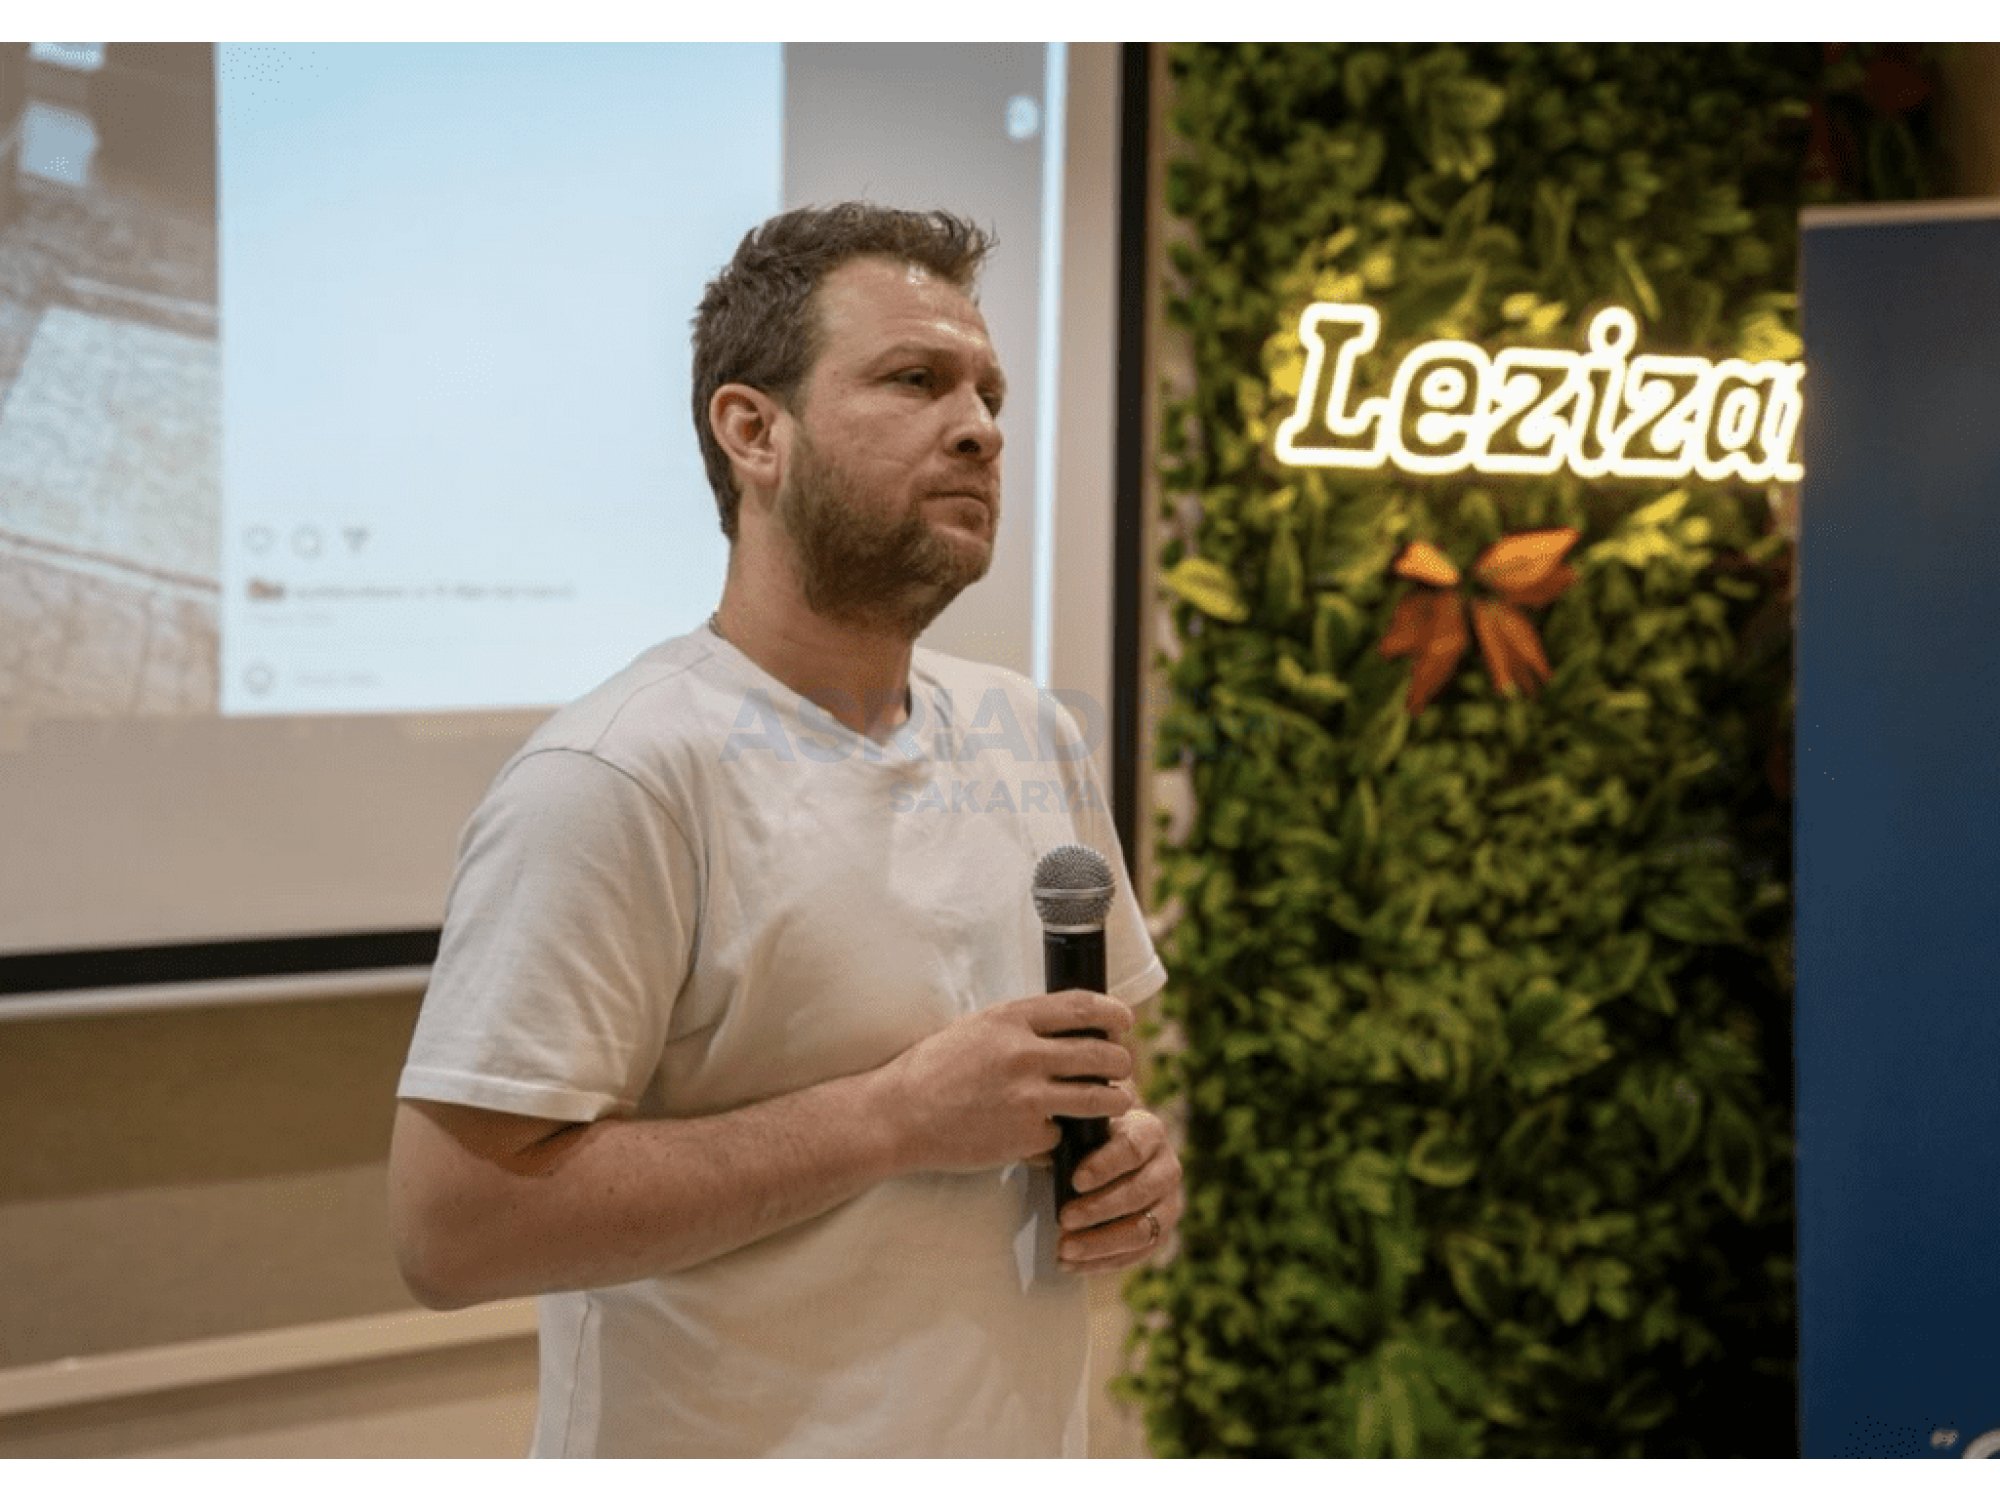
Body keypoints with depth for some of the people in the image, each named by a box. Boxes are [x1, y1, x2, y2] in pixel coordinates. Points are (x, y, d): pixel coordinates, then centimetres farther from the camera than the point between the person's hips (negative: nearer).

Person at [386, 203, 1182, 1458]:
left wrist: (1131, 1153, -8)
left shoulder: (1033, 734, 3)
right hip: (738, 1443, -7)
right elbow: (451, 1224, -26)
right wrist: (895, 1118, -26)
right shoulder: (614, 778, -21)